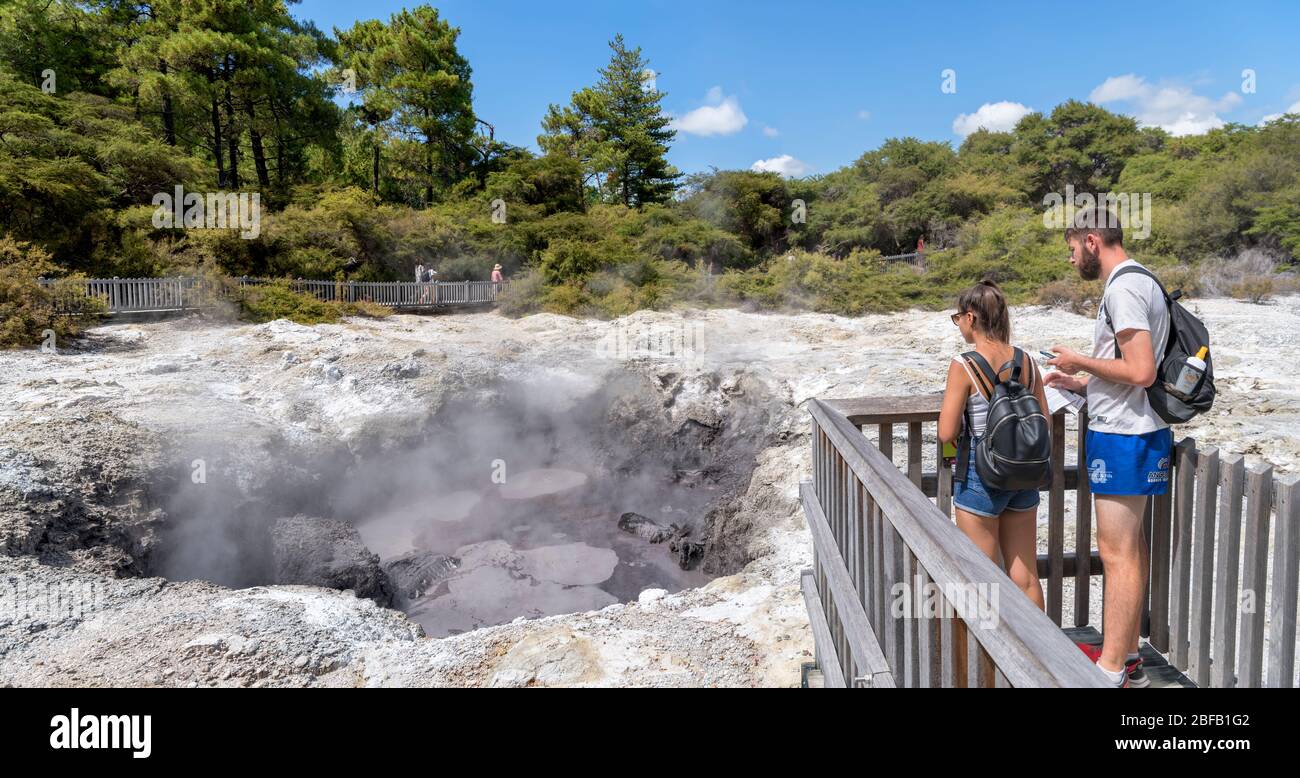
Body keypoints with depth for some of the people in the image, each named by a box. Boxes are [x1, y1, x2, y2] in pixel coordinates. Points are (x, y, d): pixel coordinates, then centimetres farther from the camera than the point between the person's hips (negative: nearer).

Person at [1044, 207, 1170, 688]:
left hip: (1122, 436, -11)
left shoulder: (1123, 288, -17)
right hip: (1134, 431, 11)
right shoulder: (1138, 283, 16)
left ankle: (1111, 672, 5)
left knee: (1117, 553, -4)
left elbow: (1141, 371, -24)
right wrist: (1082, 384, 13)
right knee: (1130, 546, 16)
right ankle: (1128, 656, 28)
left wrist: (1081, 362, -11)